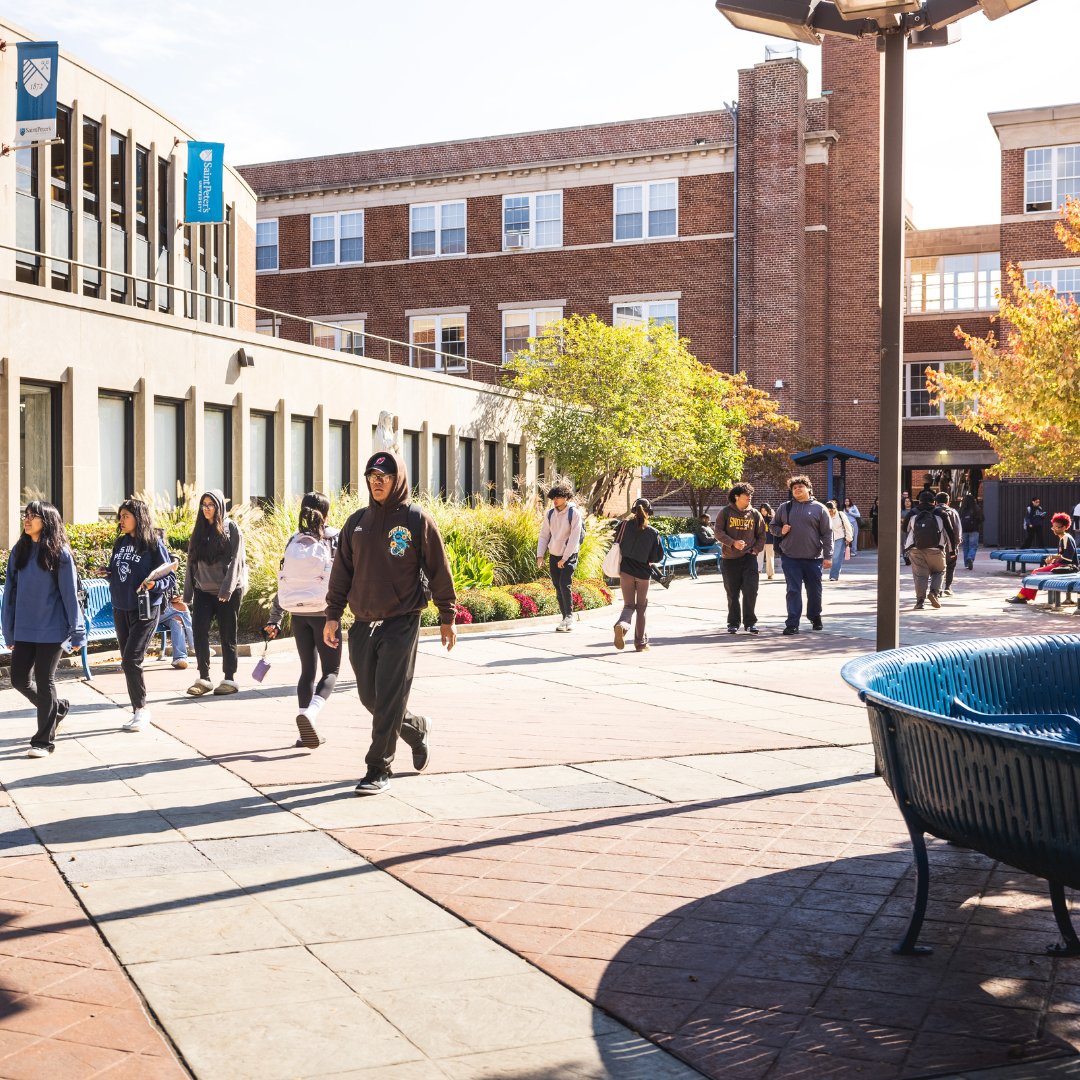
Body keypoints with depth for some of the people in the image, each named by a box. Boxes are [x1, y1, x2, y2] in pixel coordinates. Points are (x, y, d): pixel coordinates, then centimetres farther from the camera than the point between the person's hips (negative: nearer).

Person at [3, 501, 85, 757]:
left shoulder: (59, 553, -7)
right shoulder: (19, 551, 7)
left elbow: (70, 594, -6)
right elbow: (11, 592, 9)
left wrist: (77, 632, -6)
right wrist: (9, 631, 8)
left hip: (52, 629, -5)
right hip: (24, 629, 5)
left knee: (44, 681, 0)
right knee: (19, 679, 6)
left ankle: (44, 741, 11)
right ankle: (57, 707, 32)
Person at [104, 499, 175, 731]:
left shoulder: (154, 544, -8)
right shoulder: (120, 543, 11)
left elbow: (170, 578, -7)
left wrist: (154, 584, -26)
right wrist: (106, 573, 2)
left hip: (145, 610, -7)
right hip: (120, 609, 7)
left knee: (131, 660, -13)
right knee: (127, 662, 9)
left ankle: (141, 709, 0)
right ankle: (138, 710, 18)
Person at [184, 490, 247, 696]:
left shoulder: (231, 528, -1)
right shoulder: (199, 530, 13)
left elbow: (235, 560, -9)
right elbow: (192, 561, 15)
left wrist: (227, 589, -18)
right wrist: (187, 593, 11)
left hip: (228, 592, -4)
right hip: (203, 591, 4)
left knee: (227, 635, 2)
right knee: (199, 631, -8)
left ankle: (230, 679, 11)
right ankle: (203, 679, -1)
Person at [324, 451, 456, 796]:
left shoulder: (418, 520, -3)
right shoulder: (357, 522, 9)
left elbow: (439, 571, 0)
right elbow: (342, 571, 12)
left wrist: (447, 618, 0)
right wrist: (333, 614, 6)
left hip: (401, 624, -5)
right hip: (363, 624, 5)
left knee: (389, 699, -5)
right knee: (369, 696, 11)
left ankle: (378, 770, 3)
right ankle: (417, 728, 36)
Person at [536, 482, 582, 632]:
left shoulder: (574, 514, -11)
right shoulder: (550, 514, 4)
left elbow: (574, 538, -15)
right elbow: (544, 535, 8)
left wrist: (564, 558, -18)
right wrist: (540, 555, -3)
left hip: (569, 556, -5)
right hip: (554, 555, 5)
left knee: (564, 585, -18)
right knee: (558, 587, 6)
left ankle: (569, 617, -9)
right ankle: (566, 619, 15)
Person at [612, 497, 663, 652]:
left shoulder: (625, 525, -5)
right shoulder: (653, 532, -7)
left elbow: (617, 546, 1)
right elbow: (658, 556, -2)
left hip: (626, 571, 1)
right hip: (643, 573, -1)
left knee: (629, 605, 9)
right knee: (641, 606, 14)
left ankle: (622, 625, -24)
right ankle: (640, 642, 17)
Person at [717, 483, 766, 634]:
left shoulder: (754, 514, 8)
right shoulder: (726, 512, 0)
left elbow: (761, 535, 14)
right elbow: (718, 532, -5)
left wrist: (756, 550, 0)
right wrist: (733, 542, -18)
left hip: (749, 558, 1)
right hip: (730, 559, -1)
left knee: (751, 590, -8)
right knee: (732, 593, 5)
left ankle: (750, 622, 1)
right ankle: (733, 623, 16)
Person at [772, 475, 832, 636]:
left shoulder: (819, 508, 3)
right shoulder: (784, 508, 8)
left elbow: (827, 534, 1)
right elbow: (773, 526, 18)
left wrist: (827, 556, -5)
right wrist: (780, 531, -6)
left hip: (813, 558, 0)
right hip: (790, 557, 0)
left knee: (814, 590, 10)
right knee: (793, 591, -3)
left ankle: (815, 617, 32)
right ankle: (792, 624, -2)